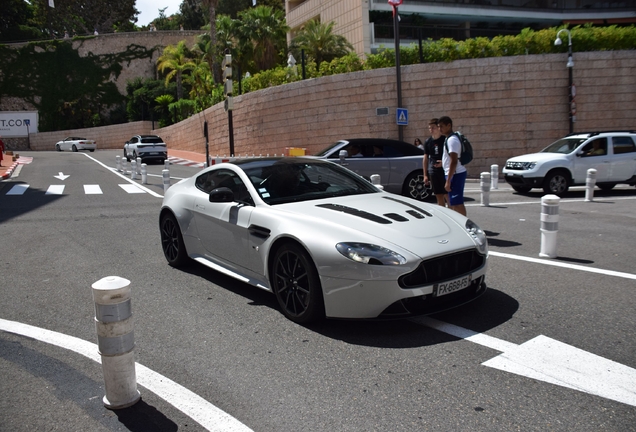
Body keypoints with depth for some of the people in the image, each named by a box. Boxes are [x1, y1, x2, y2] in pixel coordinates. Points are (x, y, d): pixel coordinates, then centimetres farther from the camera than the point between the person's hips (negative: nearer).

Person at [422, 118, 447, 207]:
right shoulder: (428, 141, 8)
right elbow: (425, 158, 12)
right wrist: (425, 175, 9)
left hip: (445, 171, -4)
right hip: (433, 172, 4)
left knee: (447, 195, -6)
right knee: (439, 196, 9)